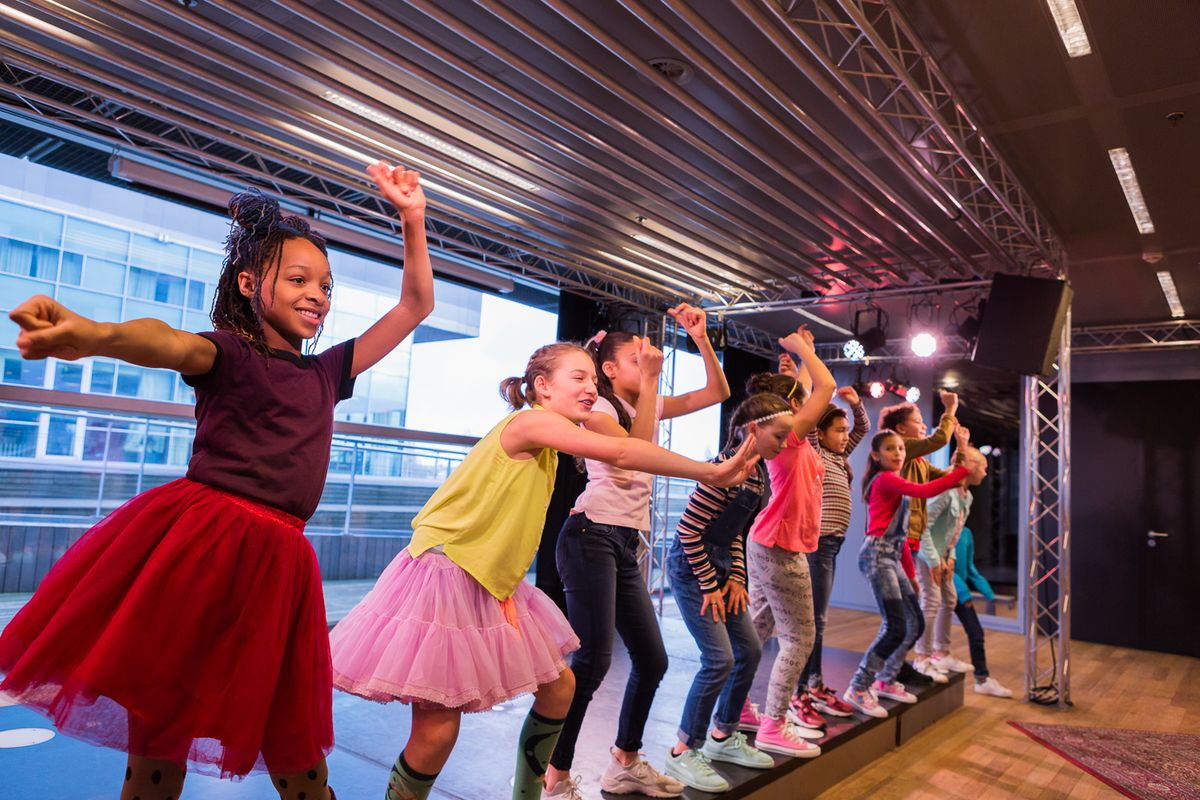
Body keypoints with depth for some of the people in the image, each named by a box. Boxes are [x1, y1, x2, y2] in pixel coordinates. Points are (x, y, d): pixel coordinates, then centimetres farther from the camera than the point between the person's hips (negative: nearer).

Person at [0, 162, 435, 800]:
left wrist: (413, 222, 11)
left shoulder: (326, 373, 17)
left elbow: (416, 306, 20)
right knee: (157, 740, 4)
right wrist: (94, 335, -46)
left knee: (294, 747, 11)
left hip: (277, 559, 5)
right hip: (197, 540, -4)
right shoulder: (228, 353, 1)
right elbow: (172, 343, -24)